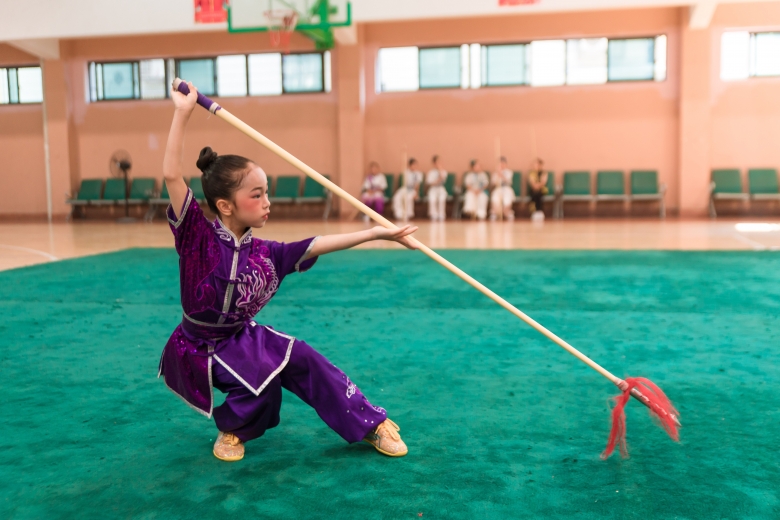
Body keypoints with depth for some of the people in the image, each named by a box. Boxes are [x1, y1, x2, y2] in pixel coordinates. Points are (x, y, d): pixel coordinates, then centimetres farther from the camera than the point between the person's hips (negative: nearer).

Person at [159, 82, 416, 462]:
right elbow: (172, 176, -32)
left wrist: (377, 233, -12)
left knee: (301, 359, -4)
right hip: (198, 349, -5)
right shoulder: (199, 238, -23)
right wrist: (182, 113, -34)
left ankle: (370, 422, 9)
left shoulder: (264, 254, -8)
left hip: (243, 338, 5)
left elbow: (318, 245, -8)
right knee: (262, 375, -25)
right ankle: (232, 429, 7)